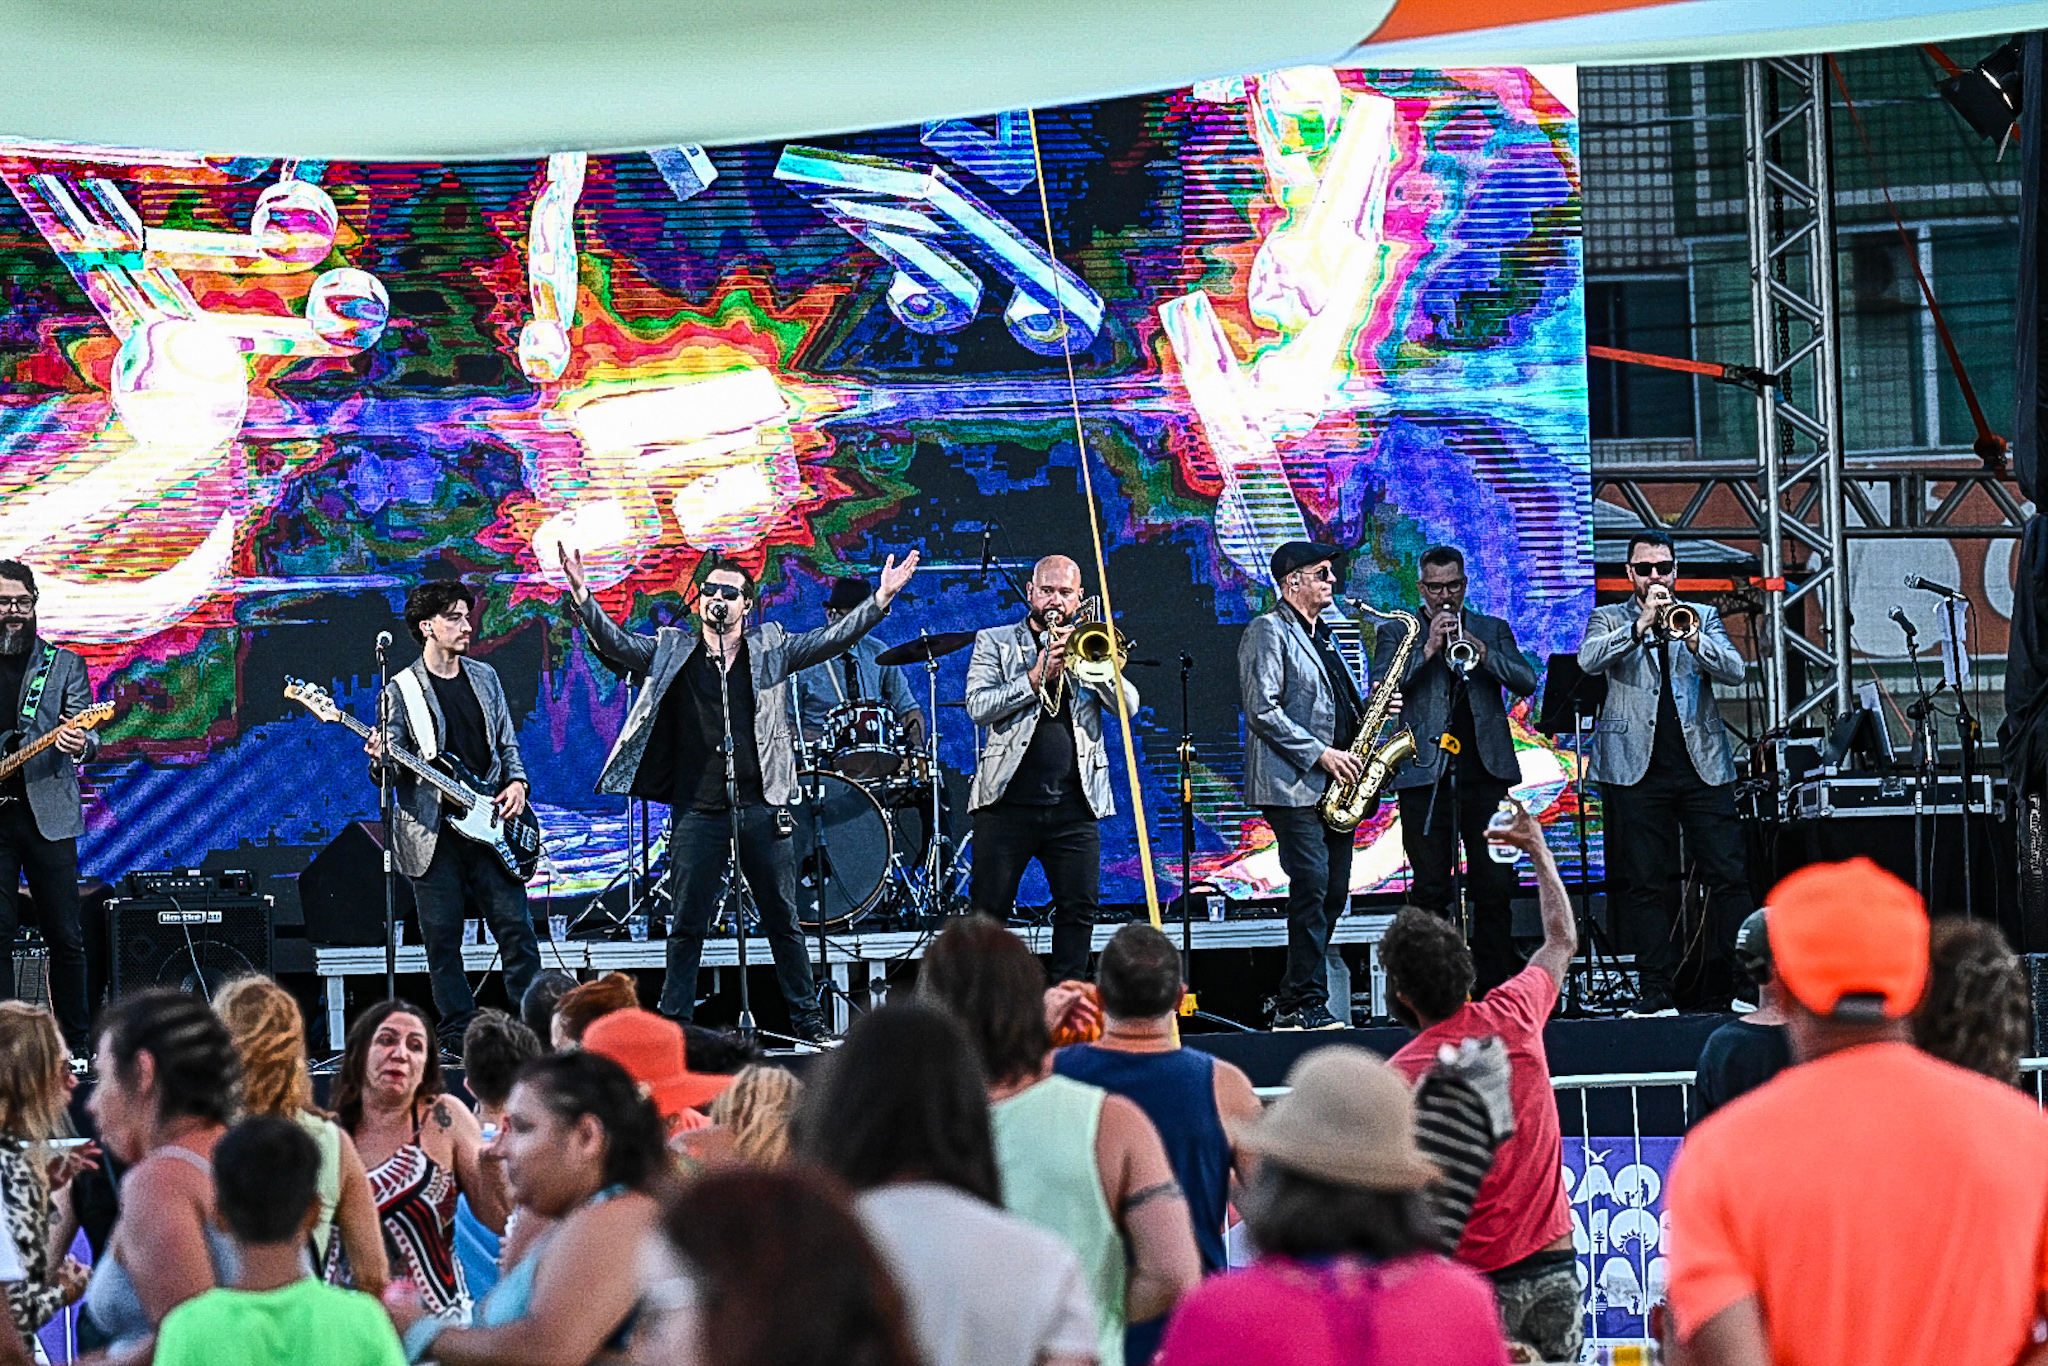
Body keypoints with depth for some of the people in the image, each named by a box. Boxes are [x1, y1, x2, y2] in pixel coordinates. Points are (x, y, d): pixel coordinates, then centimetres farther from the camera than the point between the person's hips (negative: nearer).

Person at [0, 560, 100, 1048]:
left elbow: (84, 733, 1)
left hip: (48, 815, -1)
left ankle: (76, 1040, 9)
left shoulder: (64, 664, 8)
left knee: (65, 936, 0)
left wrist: (80, 744, -22)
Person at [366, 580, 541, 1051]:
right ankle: (459, 1038, 7)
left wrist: (517, 781, 0)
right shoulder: (401, 690, 0)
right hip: (432, 833, -3)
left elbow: (508, 743, 18)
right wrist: (381, 761, -22)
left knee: (516, 928, -2)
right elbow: (394, 770, 0)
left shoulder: (485, 678, 13)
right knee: (442, 939, 0)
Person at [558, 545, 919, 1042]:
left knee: (782, 920, 7)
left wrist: (882, 599, -13)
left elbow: (831, 639, -1)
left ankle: (807, 1019, 16)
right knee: (688, 924, 3)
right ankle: (672, 1024, 10)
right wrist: (582, 596, -20)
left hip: (761, 808, 1)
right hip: (698, 811, -1)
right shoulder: (671, 652, 6)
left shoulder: (770, 651, 7)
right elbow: (614, 643, -4)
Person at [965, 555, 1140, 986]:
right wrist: (1036, 677, -13)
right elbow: (979, 707, -4)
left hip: (1074, 804, 2)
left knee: (1079, 907, -2)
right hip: (1008, 800, -2)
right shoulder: (995, 642, 10)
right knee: (988, 909, -2)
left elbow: (1128, 705, 2)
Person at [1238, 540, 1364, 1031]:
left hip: (1333, 787, 9)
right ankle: (1308, 1004, -13)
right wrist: (1320, 754, -16)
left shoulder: (1321, 638, 23)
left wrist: (1367, 710, 7)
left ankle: (1290, 1005, 12)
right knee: (1312, 886, -15)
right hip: (1292, 785, -9)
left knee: (1333, 894, 6)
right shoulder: (1268, 632, -5)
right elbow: (1263, 711, -14)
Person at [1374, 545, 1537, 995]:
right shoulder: (1397, 632, 12)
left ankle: (1496, 987, 4)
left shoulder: (1493, 630, 17)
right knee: (1431, 889, -1)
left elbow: (1526, 681, 2)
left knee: (1495, 885, -1)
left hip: (1485, 770, 1)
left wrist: (1482, 652, -12)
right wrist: (1429, 648, -12)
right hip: (1425, 772, -1)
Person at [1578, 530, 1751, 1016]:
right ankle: (1656, 991, 2)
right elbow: (1589, 660, -9)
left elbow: (1734, 671, 0)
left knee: (1728, 875, -4)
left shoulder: (1703, 616, 15)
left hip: (1703, 764, 1)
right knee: (1644, 883, -1)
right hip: (1637, 768, -1)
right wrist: (1642, 626, -18)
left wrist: (1693, 640, -18)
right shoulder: (1610, 620, 12)